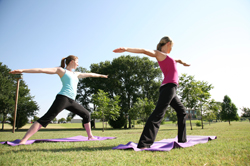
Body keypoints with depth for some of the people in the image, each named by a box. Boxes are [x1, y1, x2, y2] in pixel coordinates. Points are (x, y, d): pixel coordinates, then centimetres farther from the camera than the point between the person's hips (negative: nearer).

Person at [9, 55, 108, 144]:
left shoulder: (76, 74, 27)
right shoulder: (61, 70, 7)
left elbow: (89, 74, 39)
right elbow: (42, 70, -1)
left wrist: (101, 75, 49)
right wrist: (23, 70, -7)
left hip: (71, 101, 8)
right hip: (63, 98, -8)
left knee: (86, 114, 12)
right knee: (46, 119, -19)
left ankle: (90, 136, 23)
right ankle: (23, 140, -21)